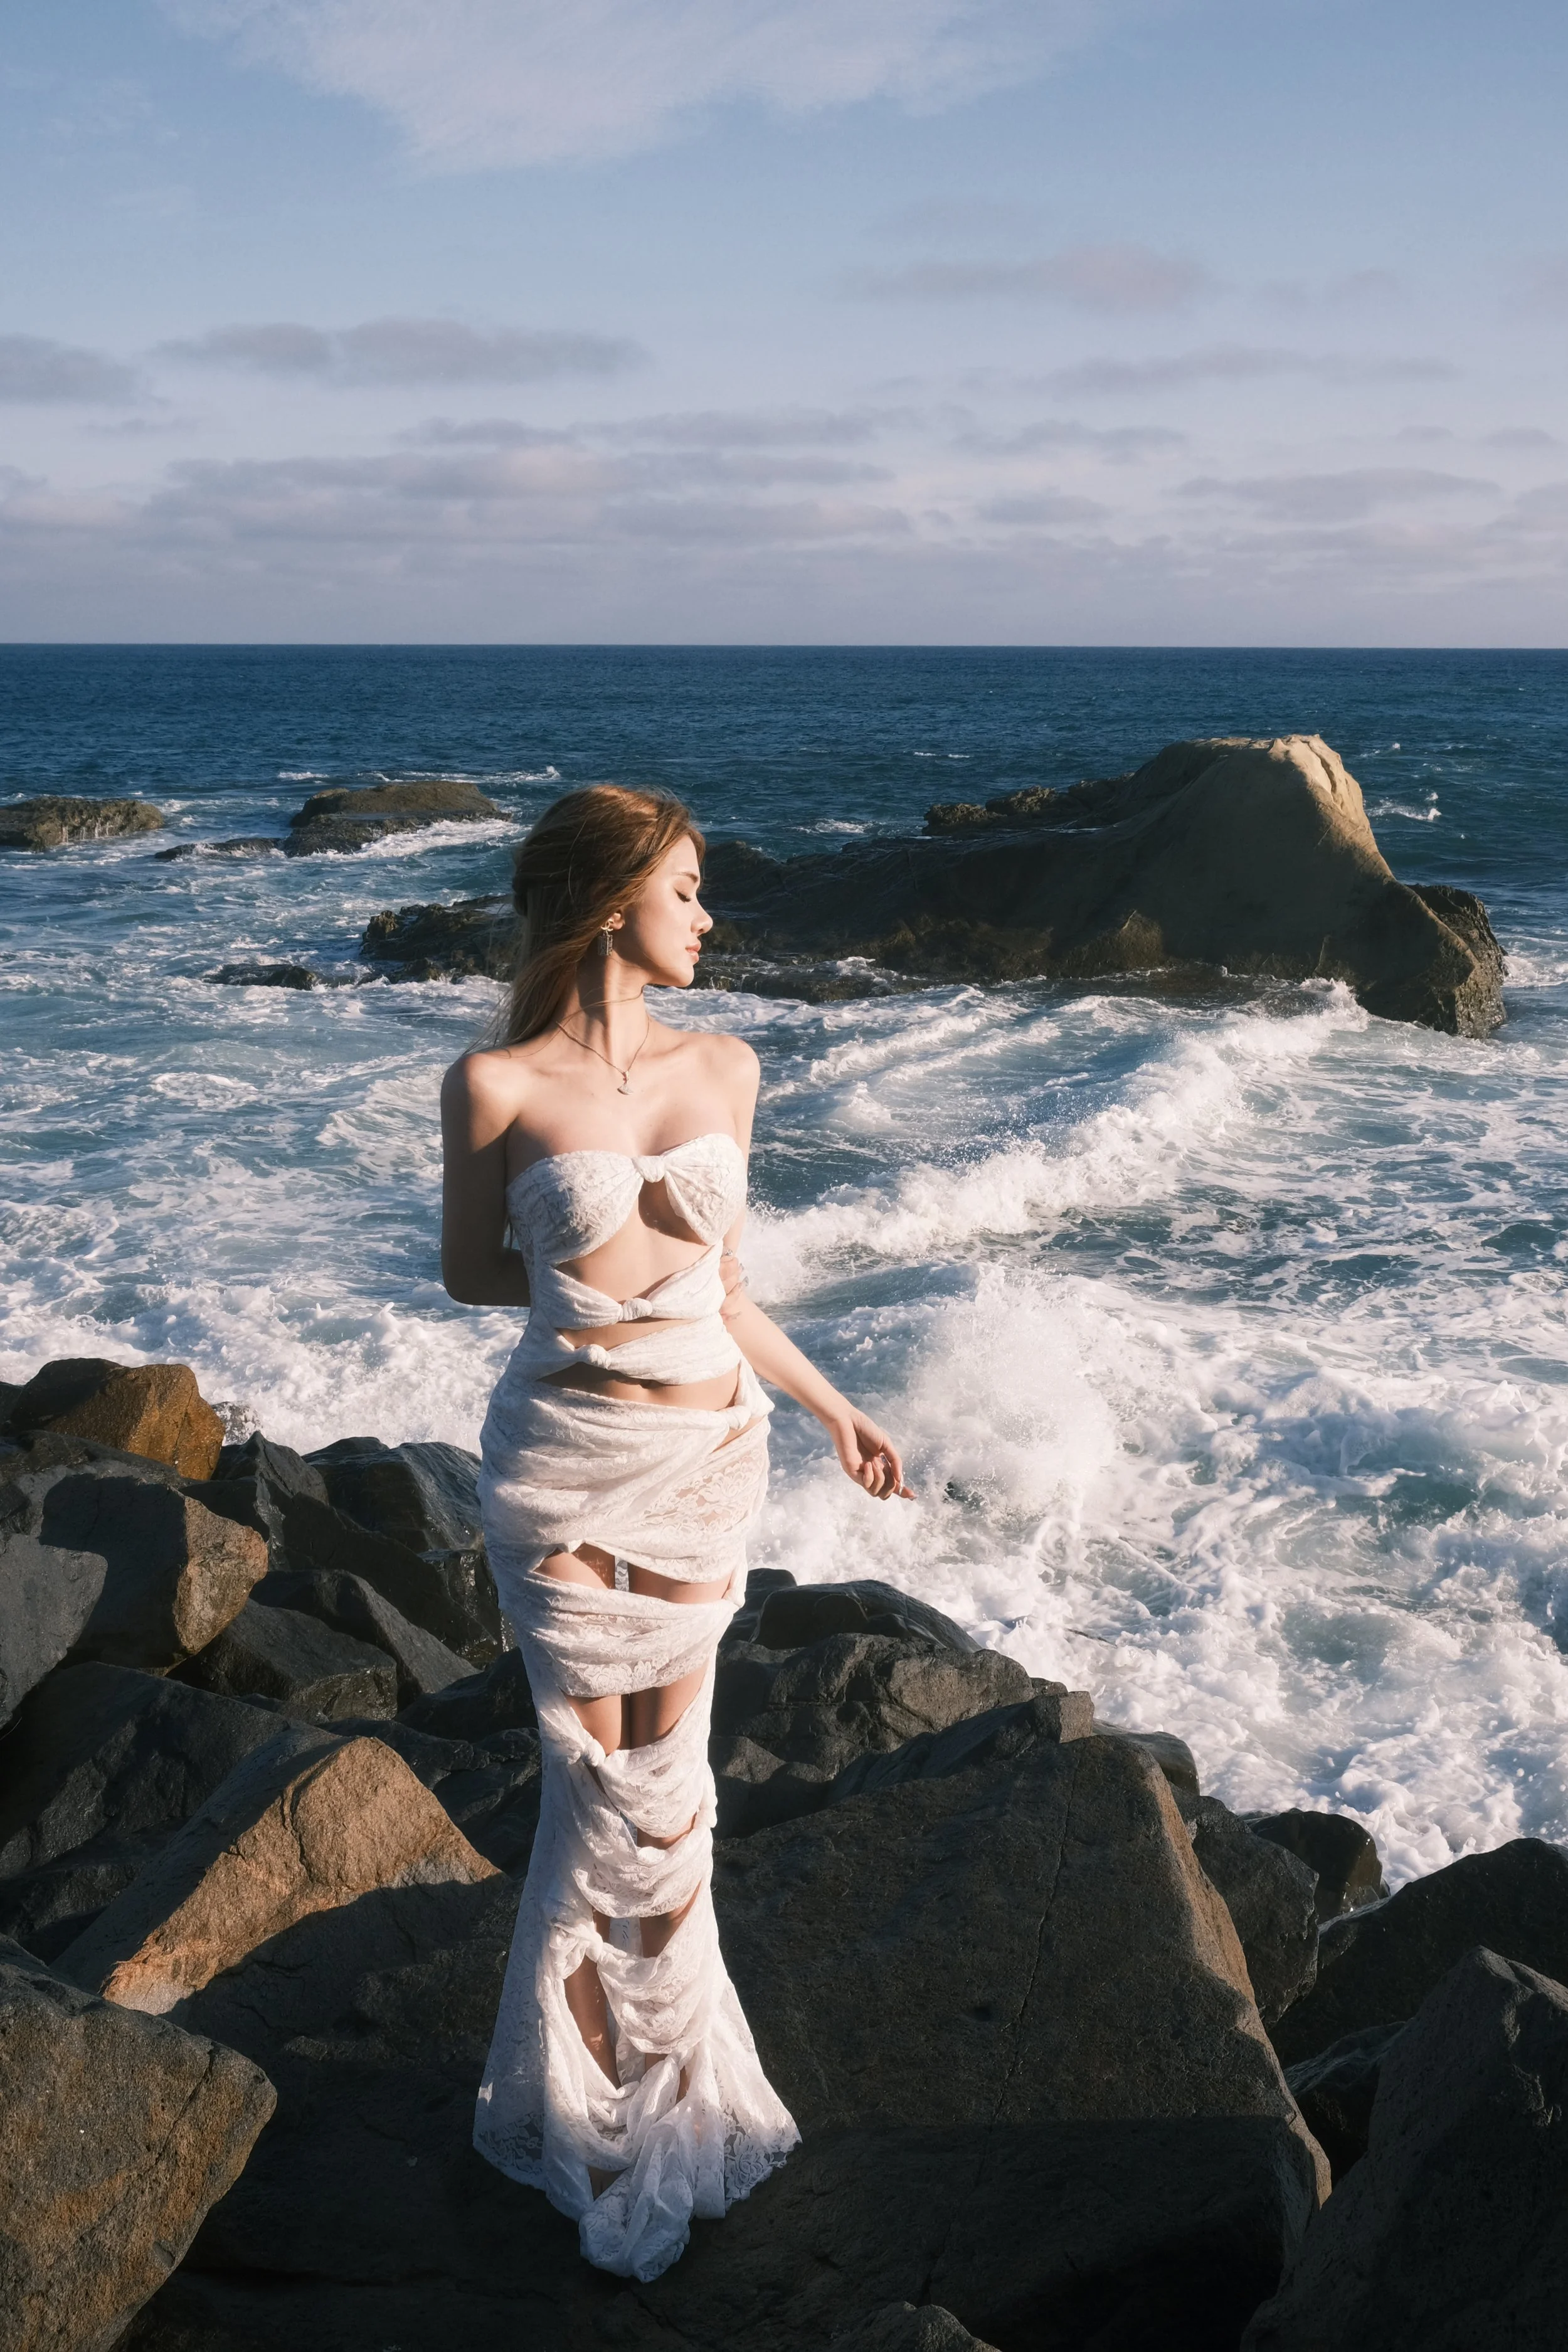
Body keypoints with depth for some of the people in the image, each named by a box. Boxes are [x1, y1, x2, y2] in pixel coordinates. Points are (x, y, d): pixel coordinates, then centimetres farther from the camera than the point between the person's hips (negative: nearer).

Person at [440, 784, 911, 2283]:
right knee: (615, 1788, 3)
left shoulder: (724, 1067, 5)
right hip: (570, 1464, -4)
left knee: (659, 1779, 13)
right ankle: (593, 2104, 24)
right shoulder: (498, 1085, -8)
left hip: (711, 1456, 4)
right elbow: (469, 1274, 4)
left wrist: (833, 1410, 17)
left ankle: (653, 2088, 31)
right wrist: (595, 1281, -9)